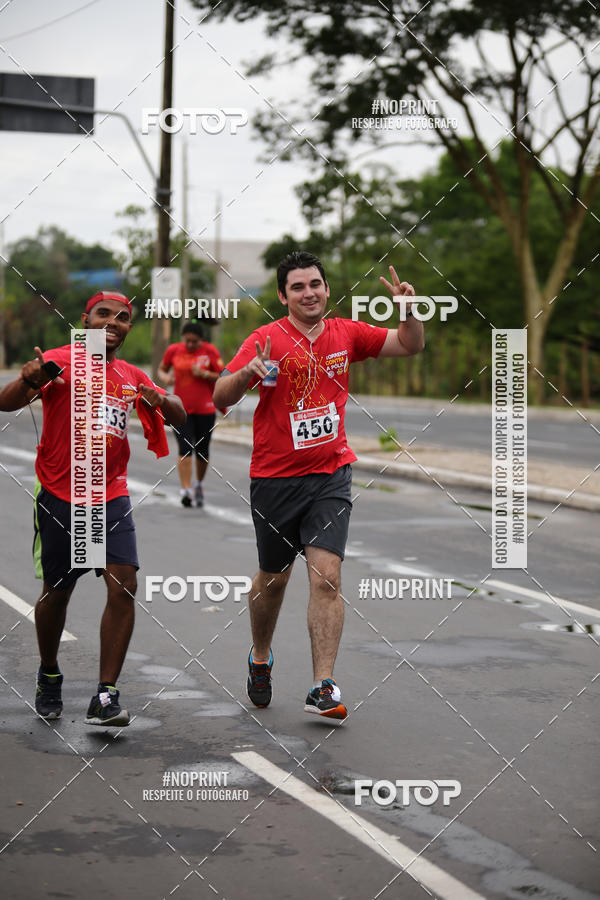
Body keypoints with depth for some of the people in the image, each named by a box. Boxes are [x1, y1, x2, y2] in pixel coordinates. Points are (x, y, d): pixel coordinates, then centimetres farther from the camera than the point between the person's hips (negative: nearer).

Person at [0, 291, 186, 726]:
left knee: (124, 588, -12)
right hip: (59, 498, -3)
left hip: (112, 499, 3)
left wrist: (160, 400, -6)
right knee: (56, 592, 9)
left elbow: (180, 417, 18)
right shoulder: (60, 361, -3)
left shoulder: (132, 377, 11)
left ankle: (105, 697, -8)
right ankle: (49, 676, 35)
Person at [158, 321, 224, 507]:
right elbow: (162, 369, 16)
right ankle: (186, 490, -16)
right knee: (185, 449, -13)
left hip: (205, 409, 0)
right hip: (181, 408, 0)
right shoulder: (173, 350, 2)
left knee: (202, 451, 8)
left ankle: (198, 485, 31)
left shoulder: (210, 351, -1)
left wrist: (204, 374, -16)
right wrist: (165, 377, -7)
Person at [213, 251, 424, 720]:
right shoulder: (267, 339, -9)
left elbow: (410, 346, 12)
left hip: (331, 474, 2)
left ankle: (323, 687, -10)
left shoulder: (346, 333, 3)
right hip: (275, 477, -1)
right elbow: (221, 397, -16)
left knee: (327, 577, -12)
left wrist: (409, 311, -9)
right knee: (273, 580, 13)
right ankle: (261, 658, 40)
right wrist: (247, 373, -37)